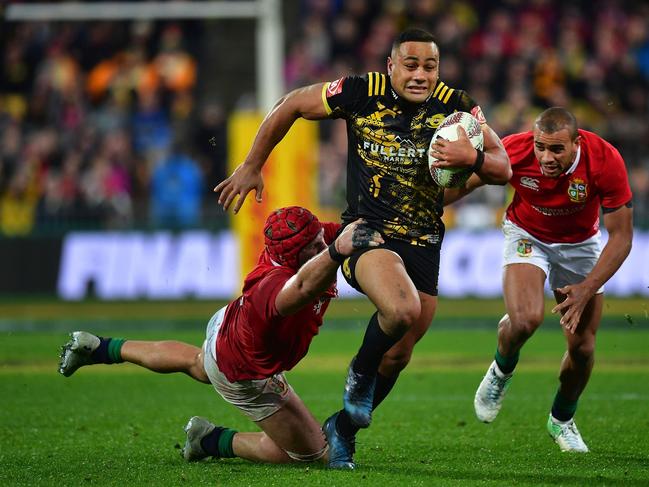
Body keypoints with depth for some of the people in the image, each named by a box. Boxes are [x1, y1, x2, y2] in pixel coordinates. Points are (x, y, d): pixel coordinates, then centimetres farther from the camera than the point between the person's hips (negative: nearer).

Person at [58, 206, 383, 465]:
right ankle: (211, 440, 15)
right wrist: (336, 250, -91)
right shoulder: (274, 286, -49)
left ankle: (96, 348, 53)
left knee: (195, 362, 42)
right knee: (310, 452, 1)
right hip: (244, 377, -9)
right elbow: (304, 287, -74)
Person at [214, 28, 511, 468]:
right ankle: (360, 374, -2)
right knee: (402, 309, -33)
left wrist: (473, 156, -25)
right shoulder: (361, 94, -9)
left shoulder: (456, 107, -4)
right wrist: (252, 166, 9)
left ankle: (344, 429, 35)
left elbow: (503, 170, -3)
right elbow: (292, 105, 5)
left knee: (398, 356, 9)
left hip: (423, 243, 4)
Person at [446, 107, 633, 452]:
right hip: (527, 236, -1)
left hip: (579, 243, 1)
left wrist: (586, 290, -28)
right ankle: (501, 372, 7)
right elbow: (463, 184, -11)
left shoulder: (606, 161, -31)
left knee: (582, 347, -3)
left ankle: (562, 420, 27)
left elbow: (621, 236, -22)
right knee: (525, 320, -28)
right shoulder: (514, 151, -31)